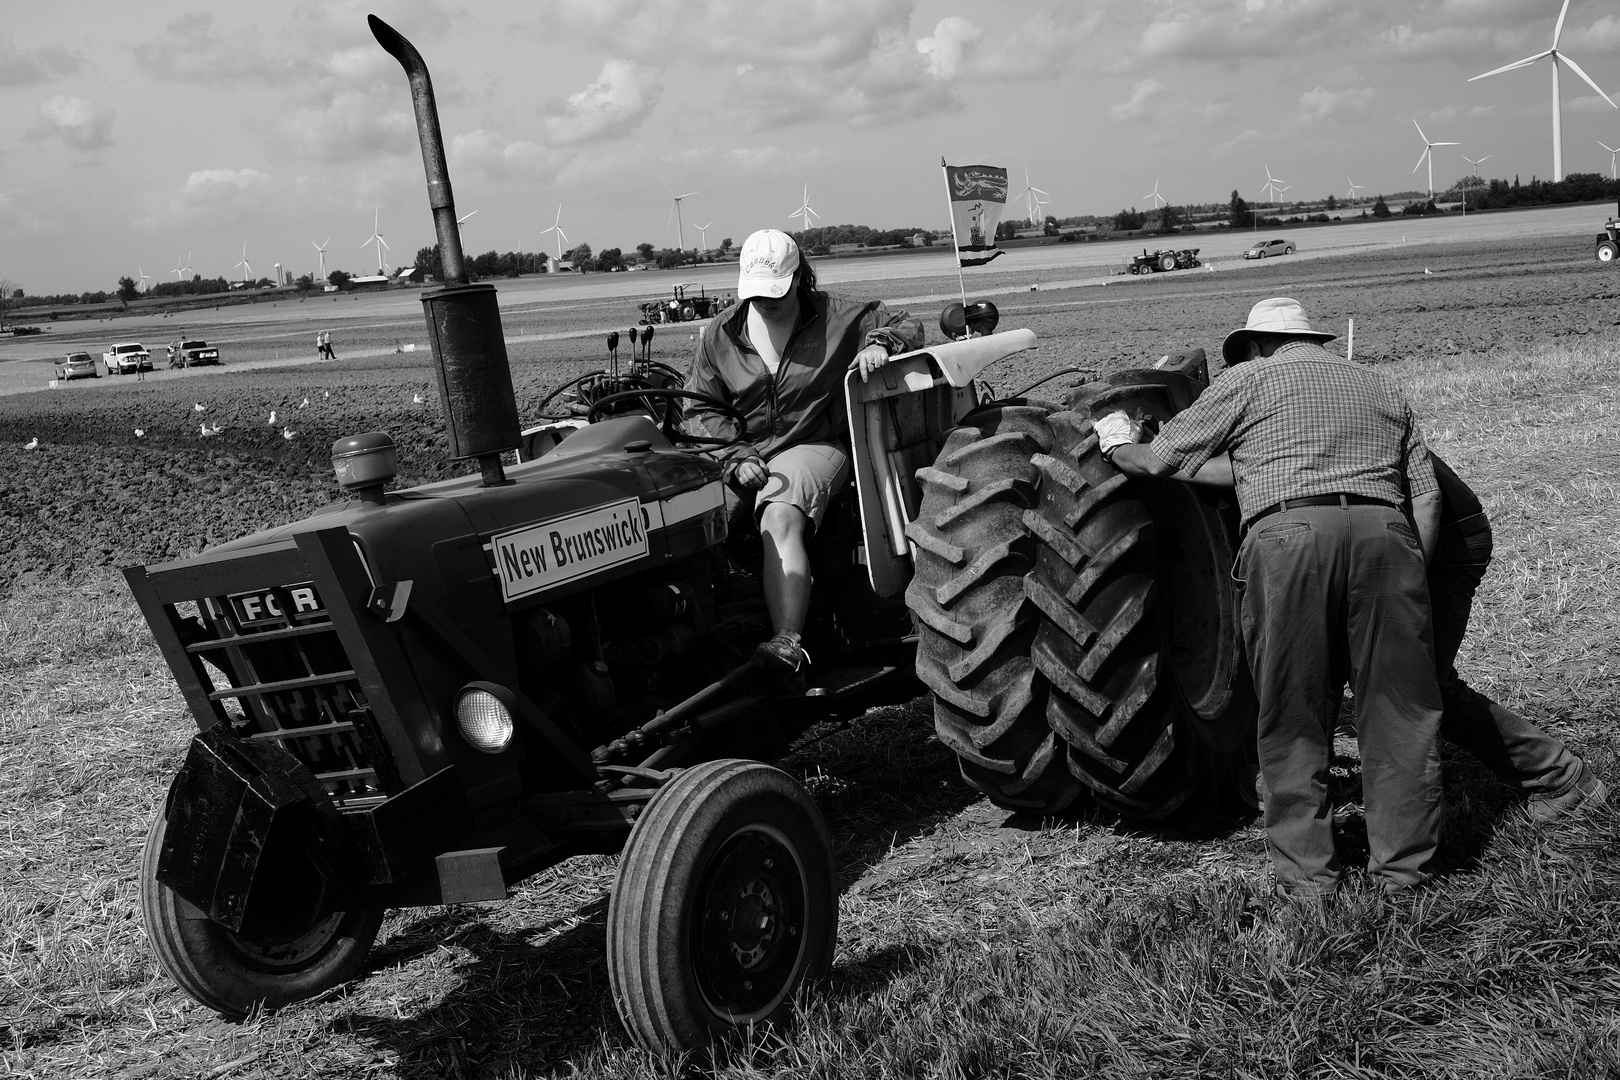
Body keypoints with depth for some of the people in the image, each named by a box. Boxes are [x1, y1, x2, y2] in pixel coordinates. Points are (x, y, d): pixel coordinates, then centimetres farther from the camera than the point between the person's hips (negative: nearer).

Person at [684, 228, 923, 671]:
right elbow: (702, 407, 7)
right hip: (738, 452, 4)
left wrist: (880, 343, -16)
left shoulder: (836, 317, 3)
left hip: (812, 445, -4)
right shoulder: (719, 334, 9)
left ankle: (788, 642, -45)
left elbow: (906, 325, 8)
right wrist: (738, 455, -9)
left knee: (780, 521, -34)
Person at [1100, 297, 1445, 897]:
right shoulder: (1382, 389, 29)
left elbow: (1158, 460, 14)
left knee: (1294, 715, 7)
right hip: (1384, 532, 3)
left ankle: (1305, 871, 12)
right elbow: (1427, 495, 18)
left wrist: (1117, 445, 33)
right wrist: (1410, 573, 22)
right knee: (1399, 707, 11)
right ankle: (1403, 864, 17)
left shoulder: (1247, 380, 17)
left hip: (1287, 534, -3)